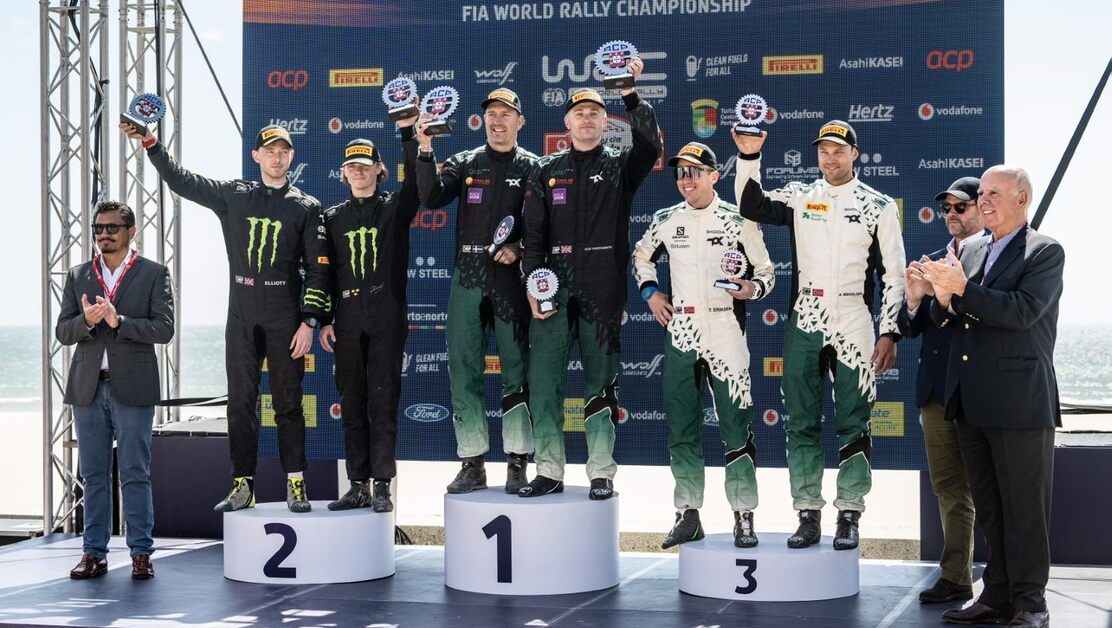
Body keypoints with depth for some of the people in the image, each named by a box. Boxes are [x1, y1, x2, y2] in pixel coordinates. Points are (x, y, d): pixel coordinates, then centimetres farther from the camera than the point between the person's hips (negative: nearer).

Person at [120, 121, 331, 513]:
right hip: (241, 317, 3)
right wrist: (149, 143, 3)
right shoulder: (233, 195, 10)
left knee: (288, 403, 1)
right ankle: (242, 485, 8)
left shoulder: (306, 207, 3)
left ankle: (296, 485, 6)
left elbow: (317, 269, 0)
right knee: (240, 403, 3)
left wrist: (308, 321, -7)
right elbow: (180, 180, 13)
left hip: (285, 319, -2)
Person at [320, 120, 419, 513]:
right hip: (346, 319, 3)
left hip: (387, 317, -3)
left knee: (383, 402, -4)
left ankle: (382, 486, 0)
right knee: (352, 403, 4)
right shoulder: (333, 218, 13)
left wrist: (408, 132, -20)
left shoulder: (394, 209, 7)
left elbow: (415, 181, -12)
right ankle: (358, 486, 9)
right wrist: (324, 320, 4)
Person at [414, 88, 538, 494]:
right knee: (463, 371, 2)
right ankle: (472, 464, 8)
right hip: (467, 278, 3)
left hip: (512, 278, -2)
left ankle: (517, 464, 5)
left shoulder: (532, 167, 7)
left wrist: (518, 248, -16)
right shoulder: (464, 163, 13)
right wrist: (425, 151, -14)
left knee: (516, 369, 0)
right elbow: (432, 198, -3)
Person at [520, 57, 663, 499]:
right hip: (555, 286, 2)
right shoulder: (547, 171, 12)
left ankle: (602, 474, 9)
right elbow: (533, 233, 9)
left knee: (600, 380, 3)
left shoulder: (620, 166, 8)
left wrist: (631, 97, -23)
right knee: (543, 378, -3)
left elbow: (650, 147, -14)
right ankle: (549, 471, 5)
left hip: (603, 289, -2)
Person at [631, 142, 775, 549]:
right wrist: (650, 292, 12)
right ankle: (688, 515, 15)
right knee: (681, 427, 7)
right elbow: (641, 255, 26)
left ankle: (743, 518, 2)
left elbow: (766, 271, 3)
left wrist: (751, 289, -17)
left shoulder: (738, 221, -2)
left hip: (725, 333, -4)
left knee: (736, 426, -5)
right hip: (680, 334, 4)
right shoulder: (665, 221, 9)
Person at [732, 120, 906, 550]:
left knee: (853, 425, 1)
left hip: (854, 325, -2)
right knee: (801, 424, 4)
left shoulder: (879, 206, 2)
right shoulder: (799, 196, 9)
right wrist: (749, 157, -18)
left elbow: (893, 273, 1)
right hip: (804, 323, 2)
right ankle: (808, 516, 11)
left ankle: (849, 517, 8)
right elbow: (751, 207, -6)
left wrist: (890, 333, -5)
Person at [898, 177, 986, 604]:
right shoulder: (933, 261, 13)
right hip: (936, 389, 6)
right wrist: (913, 301, -10)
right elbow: (909, 329, 11)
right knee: (949, 489, 10)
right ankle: (956, 579, 16)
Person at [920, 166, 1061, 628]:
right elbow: (946, 320, 13)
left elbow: (1023, 311, -19)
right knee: (989, 507, 12)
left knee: (1025, 507, -1)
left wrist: (963, 288, -24)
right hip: (971, 401, 7)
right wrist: (944, 297, -9)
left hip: (1020, 402, -7)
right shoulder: (972, 253, 15)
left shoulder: (1044, 252, -5)